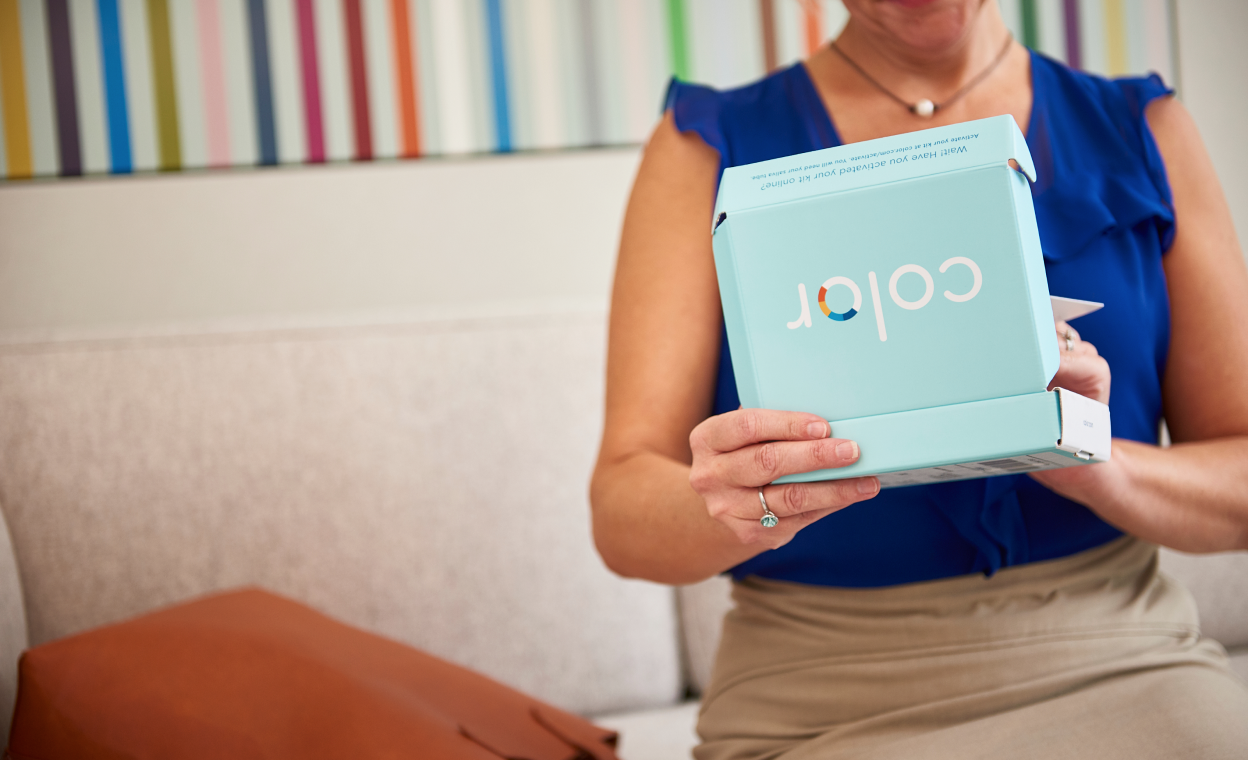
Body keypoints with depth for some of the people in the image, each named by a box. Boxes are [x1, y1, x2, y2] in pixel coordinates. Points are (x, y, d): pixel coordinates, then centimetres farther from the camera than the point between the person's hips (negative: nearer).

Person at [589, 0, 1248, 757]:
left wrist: (1100, 470, -16)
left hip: (1120, 667, 2)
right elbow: (623, 511, -3)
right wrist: (730, 504, -26)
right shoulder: (707, 148, 6)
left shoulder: (1145, 132, 10)